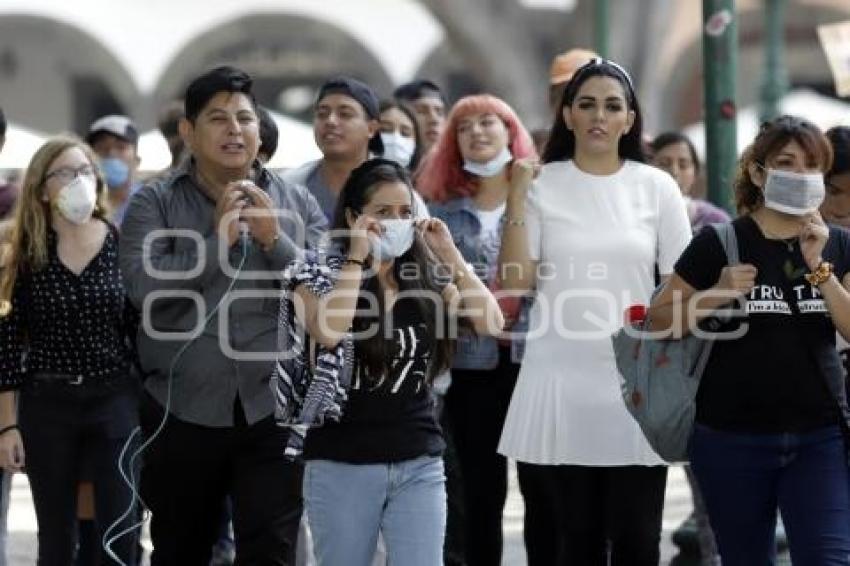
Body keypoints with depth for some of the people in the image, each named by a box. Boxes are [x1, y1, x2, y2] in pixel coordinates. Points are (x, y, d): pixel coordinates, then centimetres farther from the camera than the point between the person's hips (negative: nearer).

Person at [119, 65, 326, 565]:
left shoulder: (298, 203, 7)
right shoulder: (155, 203, 2)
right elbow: (144, 287, -12)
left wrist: (274, 240, -15)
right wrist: (218, 238, -17)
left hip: (273, 411, 0)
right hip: (183, 412, 0)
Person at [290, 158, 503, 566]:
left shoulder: (427, 278, 9)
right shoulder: (319, 276, -2)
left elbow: (491, 323, -4)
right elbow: (327, 333, -22)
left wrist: (450, 256, -6)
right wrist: (356, 256, -16)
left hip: (420, 464, 3)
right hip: (342, 466, -3)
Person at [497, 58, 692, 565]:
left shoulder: (657, 187, 4)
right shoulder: (540, 185, 2)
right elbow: (517, 282, -4)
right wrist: (516, 194, -10)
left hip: (637, 384, 0)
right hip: (560, 384, 0)